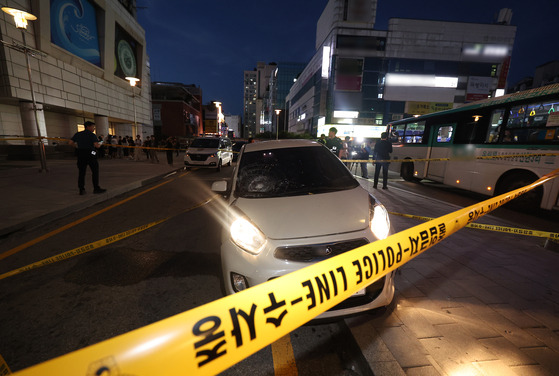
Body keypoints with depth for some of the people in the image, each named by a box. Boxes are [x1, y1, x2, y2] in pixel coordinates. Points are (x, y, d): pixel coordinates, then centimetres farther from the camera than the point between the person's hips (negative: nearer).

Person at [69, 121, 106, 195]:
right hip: (90, 154, -6)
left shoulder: (78, 134, 12)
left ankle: (81, 190, 11)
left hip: (81, 155, 6)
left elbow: (71, 142, 8)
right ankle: (96, 188, 3)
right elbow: (96, 145, -17)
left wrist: (77, 146, 22)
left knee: (81, 172, 9)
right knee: (95, 171, 2)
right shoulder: (92, 135, -6)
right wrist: (99, 145, 4)